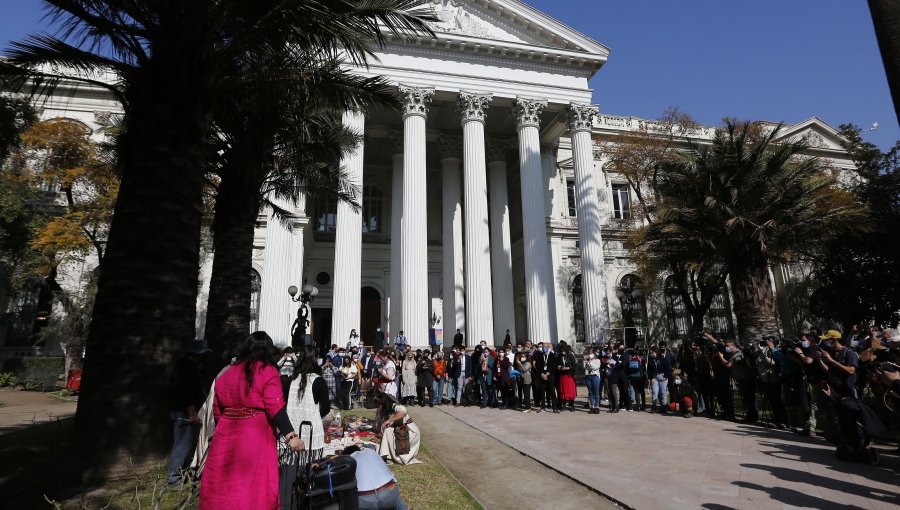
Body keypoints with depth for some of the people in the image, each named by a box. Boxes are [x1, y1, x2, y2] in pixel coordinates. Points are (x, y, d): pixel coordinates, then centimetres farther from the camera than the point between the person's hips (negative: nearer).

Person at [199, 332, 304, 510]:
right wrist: (291, 436, -20)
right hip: (256, 437, -5)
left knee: (223, 486, 16)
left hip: (226, 437, 5)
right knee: (255, 488, 3)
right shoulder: (268, 371, -7)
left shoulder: (227, 373, 10)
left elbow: (217, 410, 15)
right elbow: (275, 407, -17)